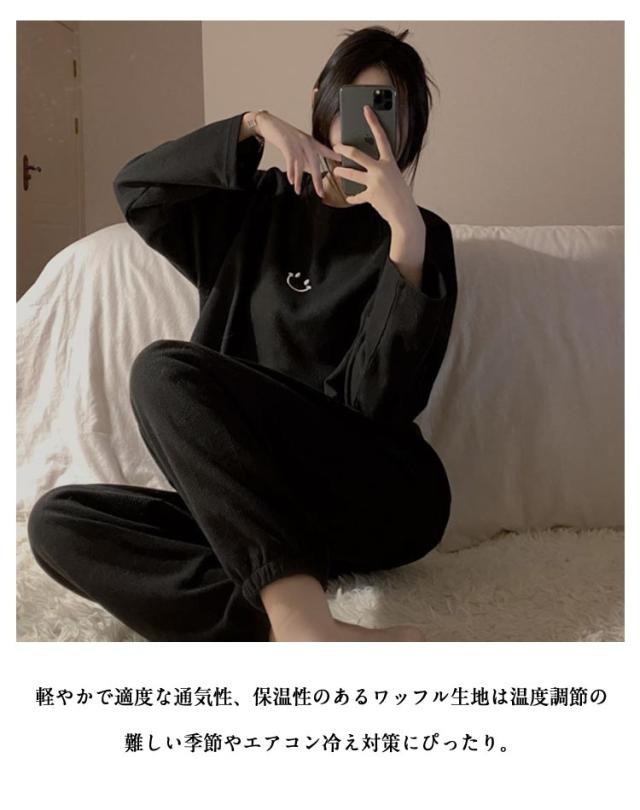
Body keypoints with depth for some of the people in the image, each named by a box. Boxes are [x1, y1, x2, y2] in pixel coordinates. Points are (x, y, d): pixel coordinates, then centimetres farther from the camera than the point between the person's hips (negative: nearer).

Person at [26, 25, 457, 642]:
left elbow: (376, 397, -11)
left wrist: (407, 231, -20)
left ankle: (292, 617, -37)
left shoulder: (421, 234, 2)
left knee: (164, 369, -24)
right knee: (56, 520, -18)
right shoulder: (259, 206, 16)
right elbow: (136, 187, 4)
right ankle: (295, 629, -34)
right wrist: (253, 125, -7)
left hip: (383, 496, -4)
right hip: (255, 508, 5)